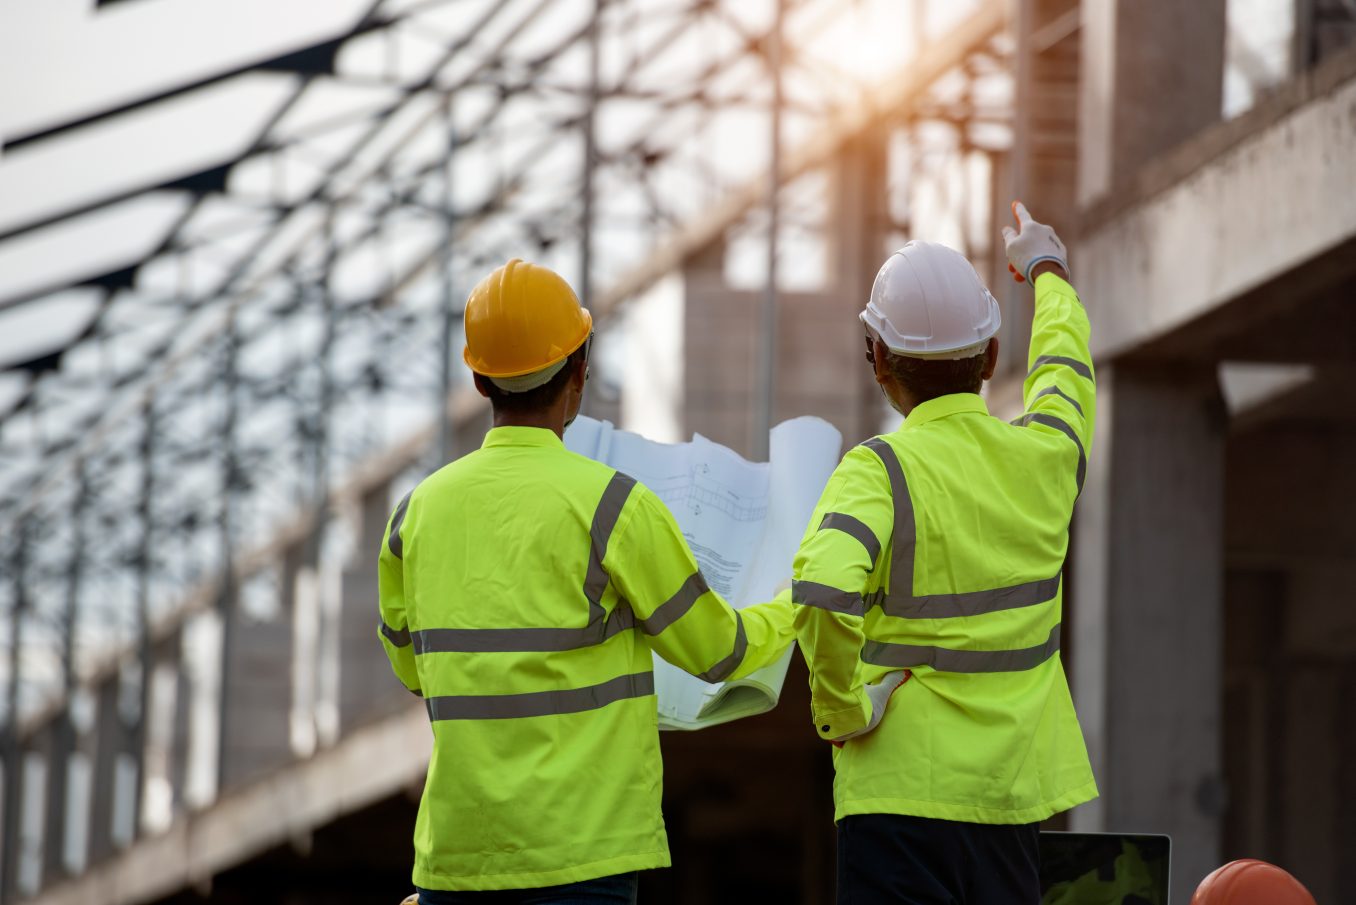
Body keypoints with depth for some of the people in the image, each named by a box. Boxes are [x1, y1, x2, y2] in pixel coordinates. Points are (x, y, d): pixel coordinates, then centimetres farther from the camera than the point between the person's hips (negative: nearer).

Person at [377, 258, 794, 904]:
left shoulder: (417, 512, 5)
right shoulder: (612, 506, -9)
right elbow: (718, 651, 3)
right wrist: (794, 611, 24)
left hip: (455, 846, 5)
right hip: (578, 850, -5)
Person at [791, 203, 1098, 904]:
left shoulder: (879, 470, -12)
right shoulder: (1044, 457, 4)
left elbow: (823, 594, -31)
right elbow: (1064, 366, 28)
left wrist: (839, 707, -14)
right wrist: (1046, 269, 48)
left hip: (903, 789, -5)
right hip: (1015, 790, 5)